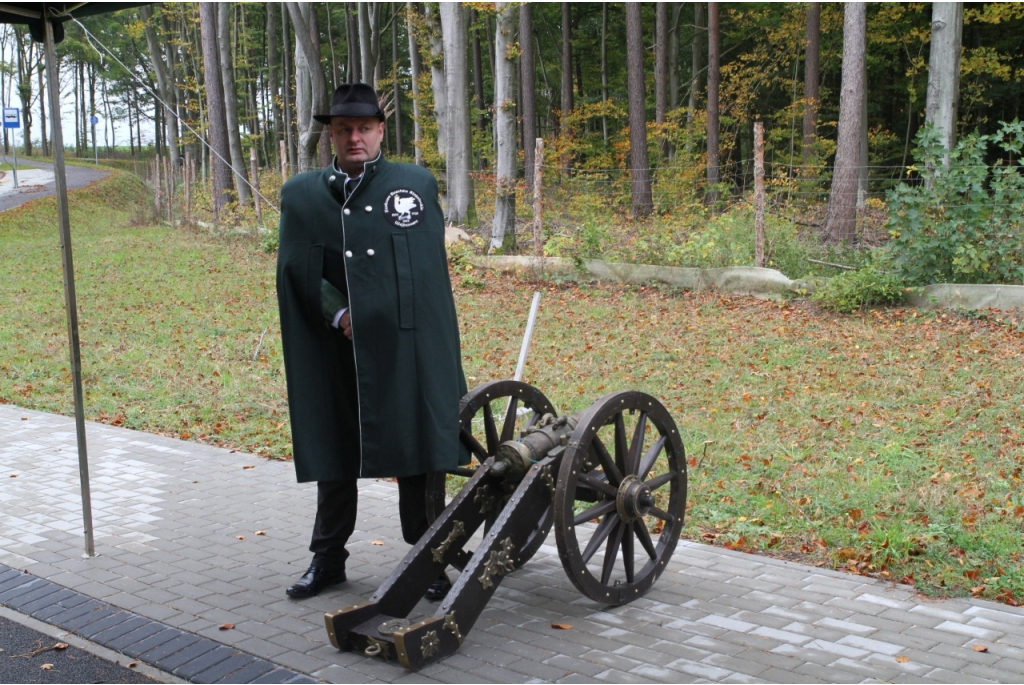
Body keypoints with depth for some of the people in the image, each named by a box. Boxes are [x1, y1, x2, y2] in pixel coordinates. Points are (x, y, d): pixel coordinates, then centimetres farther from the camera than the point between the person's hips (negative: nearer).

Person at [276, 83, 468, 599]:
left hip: (405, 350, -1)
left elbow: (430, 269, 2)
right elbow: (296, 271, 1)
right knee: (333, 453, 12)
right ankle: (328, 556, 26)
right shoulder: (301, 195, 7)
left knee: (417, 452, 4)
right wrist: (338, 314, -11)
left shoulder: (417, 184, 4)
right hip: (334, 351, 2)